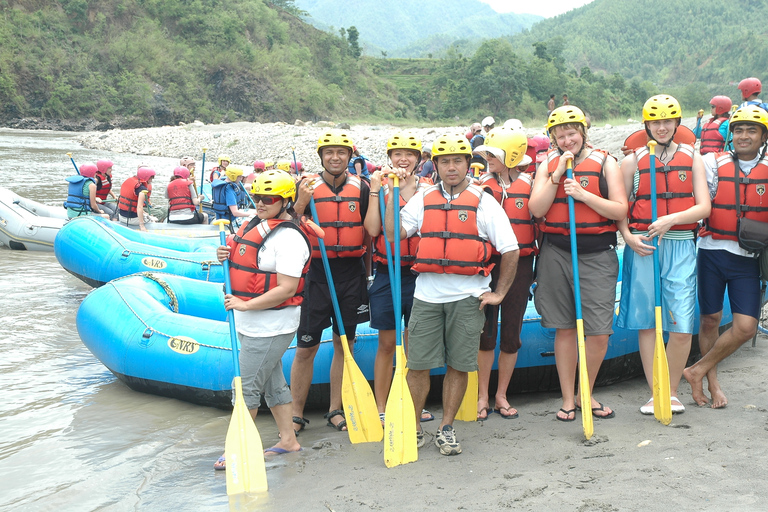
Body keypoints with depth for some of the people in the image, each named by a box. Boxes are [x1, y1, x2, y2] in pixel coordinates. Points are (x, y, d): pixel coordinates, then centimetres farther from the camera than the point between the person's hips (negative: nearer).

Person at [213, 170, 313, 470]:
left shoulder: (289, 237, -19)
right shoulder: (255, 225, 9)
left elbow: (287, 289, -25)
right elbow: (246, 263, 24)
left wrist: (246, 305, -23)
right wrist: (227, 254, 2)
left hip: (270, 327, -9)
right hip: (251, 323, 9)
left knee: (247, 387, -2)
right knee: (273, 382, 17)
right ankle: (288, 440, 29)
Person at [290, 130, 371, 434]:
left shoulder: (361, 187, 5)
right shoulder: (307, 186, 0)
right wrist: (301, 203, -19)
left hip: (351, 273, 2)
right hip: (316, 273, -2)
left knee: (344, 344, 10)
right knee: (305, 348, 2)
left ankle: (335, 410, 23)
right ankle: (297, 414, 14)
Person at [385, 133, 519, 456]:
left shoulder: (483, 202, 3)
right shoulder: (422, 200, 11)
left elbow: (511, 250, 3)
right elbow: (393, 234, 3)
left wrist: (499, 293, 1)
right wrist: (393, 194, -1)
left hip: (468, 296, -2)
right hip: (427, 295, 2)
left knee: (459, 365, 4)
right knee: (418, 364, 1)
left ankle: (446, 429, 18)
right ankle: (414, 427, 16)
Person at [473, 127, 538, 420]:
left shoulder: (530, 184, 2)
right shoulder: (481, 184, 3)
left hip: (519, 265, 0)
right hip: (487, 263, 0)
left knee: (512, 333, 6)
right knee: (485, 333, 3)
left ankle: (501, 396, 21)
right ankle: (482, 397, 16)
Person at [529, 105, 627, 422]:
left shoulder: (604, 162, 2)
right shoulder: (548, 165, 8)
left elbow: (620, 211, -4)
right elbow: (536, 209, -2)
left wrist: (584, 194, -15)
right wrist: (557, 175, -10)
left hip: (597, 254, -1)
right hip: (556, 253, 2)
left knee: (599, 334, -4)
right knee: (564, 329, 8)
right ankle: (567, 399, 20)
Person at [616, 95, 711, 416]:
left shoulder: (692, 159, 9)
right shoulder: (632, 161, 7)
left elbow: (704, 207, 1)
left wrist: (671, 219, -14)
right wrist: (628, 236, -9)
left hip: (680, 246, 0)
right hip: (642, 247, 0)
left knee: (683, 325, -4)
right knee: (646, 322, 3)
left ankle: (672, 392, 15)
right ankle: (654, 393, 14)